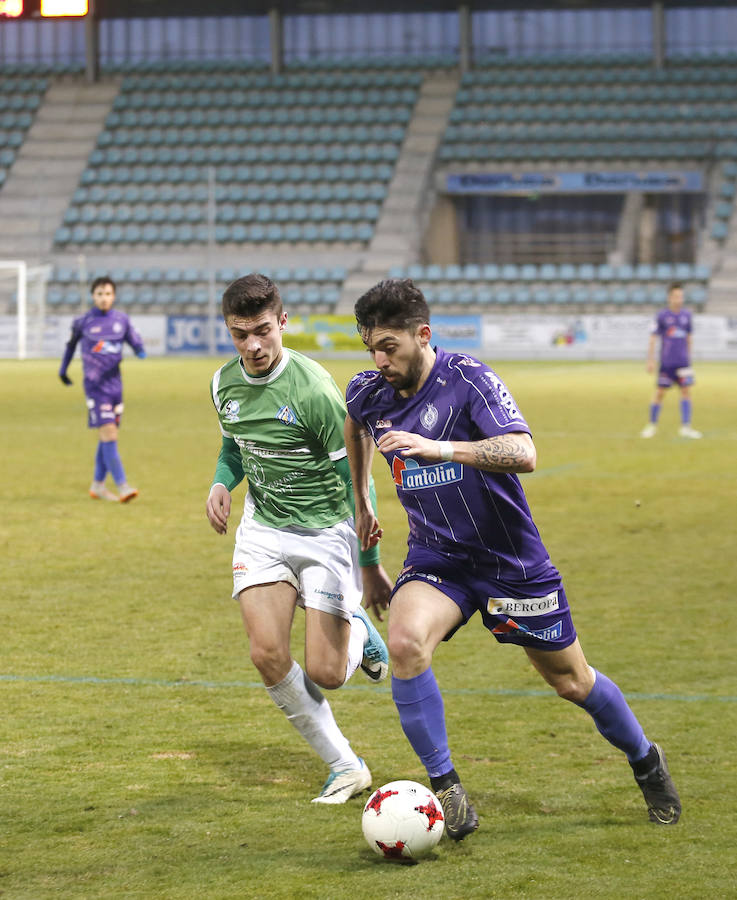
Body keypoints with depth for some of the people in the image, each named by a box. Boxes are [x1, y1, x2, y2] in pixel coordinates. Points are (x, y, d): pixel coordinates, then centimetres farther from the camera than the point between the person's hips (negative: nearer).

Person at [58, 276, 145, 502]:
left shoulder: (121, 319, 5)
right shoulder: (83, 322, -2)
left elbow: (134, 339, 10)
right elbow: (71, 343, 15)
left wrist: (140, 350, -15)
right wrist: (63, 369, 25)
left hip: (115, 383, 4)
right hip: (95, 385, -4)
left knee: (107, 436, 10)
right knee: (108, 434, -14)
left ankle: (98, 485, 22)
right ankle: (122, 486, -18)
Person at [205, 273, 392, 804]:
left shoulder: (312, 389, -21)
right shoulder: (225, 383, -1)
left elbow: (354, 477, -13)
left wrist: (370, 563, -8)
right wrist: (222, 483, -3)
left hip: (326, 532, -5)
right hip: (262, 531, 5)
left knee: (324, 674, -7)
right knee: (268, 655, -13)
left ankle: (358, 631, 31)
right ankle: (345, 767, 3)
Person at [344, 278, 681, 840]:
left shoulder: (468, 380, -20)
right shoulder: (369, 394, -4)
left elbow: (524, 454, -34)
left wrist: (441, 448, -44)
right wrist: (360, 501, 28)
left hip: (511, 560, -3)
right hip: (436, 559, 3)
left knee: (572, 682, 10)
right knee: (405, 643, -28)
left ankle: (646, 762, 39)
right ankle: (446, 788, -18)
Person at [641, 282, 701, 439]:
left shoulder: (686, 315, 7)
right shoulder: (662, 315, -4)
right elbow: (653, 338, -4)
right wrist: (651, 360, -9)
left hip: (683, 362, 3)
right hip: (666, 362, -3)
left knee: (686, 391, -4)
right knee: (660, 392, 2)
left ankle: (685, 427, -2)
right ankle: (652, 425, 17)